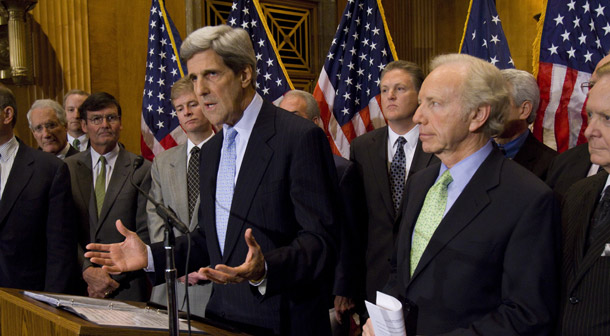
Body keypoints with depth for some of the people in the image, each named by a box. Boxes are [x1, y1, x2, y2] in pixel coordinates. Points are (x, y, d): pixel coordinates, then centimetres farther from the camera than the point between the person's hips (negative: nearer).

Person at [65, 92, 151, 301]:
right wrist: (87, 270, -12)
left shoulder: (143, 170, -2)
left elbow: (145, 235, -5)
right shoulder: (67, 168, 6)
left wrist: (113, 276, -10)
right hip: (77, 283, 2)